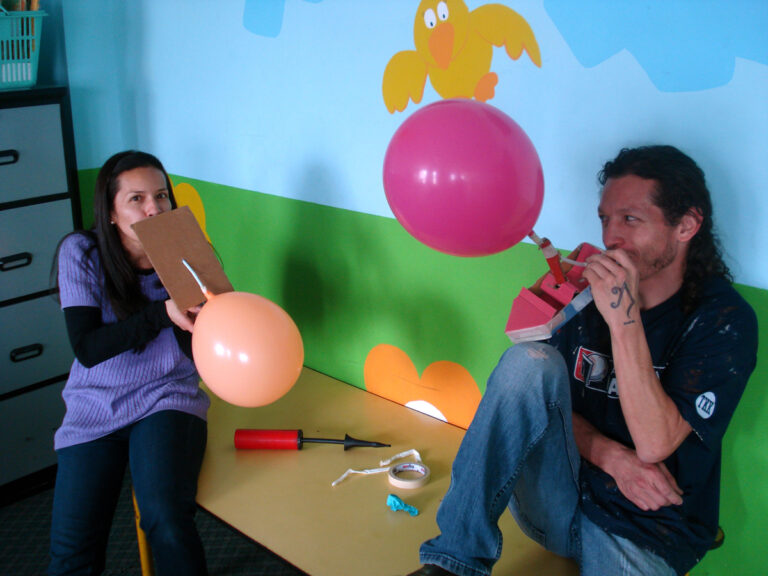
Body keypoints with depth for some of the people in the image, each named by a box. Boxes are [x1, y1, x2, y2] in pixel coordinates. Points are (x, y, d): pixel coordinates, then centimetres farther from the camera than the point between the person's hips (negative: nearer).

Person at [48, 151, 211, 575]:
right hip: (95, 408, 1)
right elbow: (87, 348, -15)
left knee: (166, 521, -29)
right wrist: (163, 312, -26)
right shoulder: (81, 253, -7)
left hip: (168, 399, 0)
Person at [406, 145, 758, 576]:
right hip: (555, 502, 3)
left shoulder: (725, 319, -10)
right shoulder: (588, 296, 2)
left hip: (644, 537, -3)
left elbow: (654, 443, -21)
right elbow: (539, 401, 2)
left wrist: (624, 318, -29)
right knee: (529, 360, -23)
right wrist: (612, 457, -15)